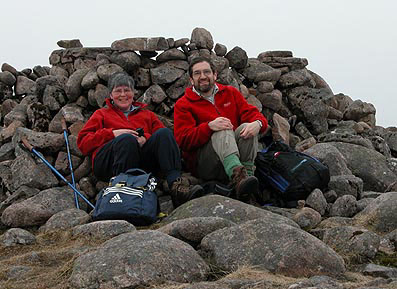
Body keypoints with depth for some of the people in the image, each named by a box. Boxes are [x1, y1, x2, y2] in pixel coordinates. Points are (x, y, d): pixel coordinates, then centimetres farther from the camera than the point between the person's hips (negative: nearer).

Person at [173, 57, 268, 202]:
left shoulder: (230, 93, 18)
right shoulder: (183, 105, 6)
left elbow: (251, 113, 10)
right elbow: (183, 140, -7)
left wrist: (258, 123, -17)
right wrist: (210, 126, -24)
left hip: (236, 156, 3)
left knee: (246, 127, -21)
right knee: (223, 132, -30)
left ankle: (247, 174, -37)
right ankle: (238, 177, -56)